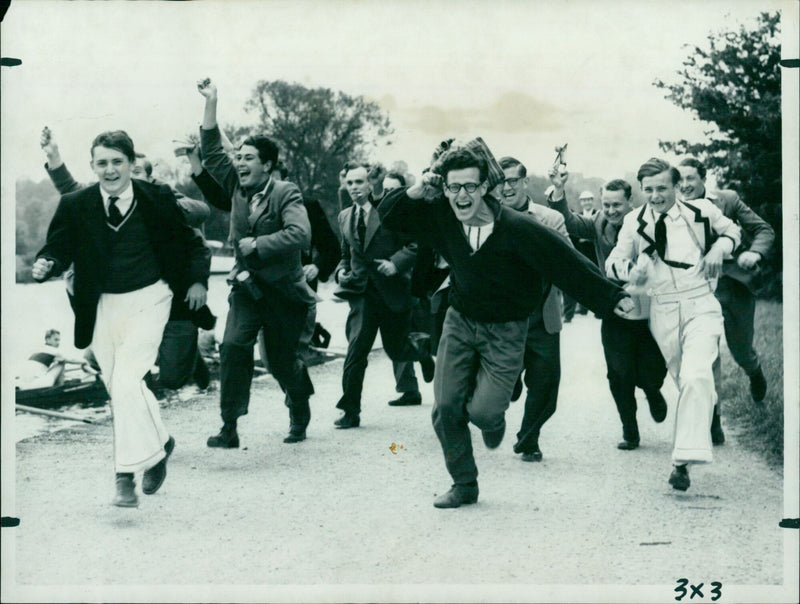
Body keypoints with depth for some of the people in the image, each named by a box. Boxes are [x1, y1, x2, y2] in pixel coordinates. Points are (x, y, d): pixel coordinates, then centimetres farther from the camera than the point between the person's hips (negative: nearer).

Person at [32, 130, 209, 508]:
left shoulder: (158, 199, -4)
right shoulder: (75, 206, -2)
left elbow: (189, 242, 6)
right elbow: (59, 247, -1)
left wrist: (197, 279, -7)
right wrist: (46, 265, -24)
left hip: (148, 300, -3)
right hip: (104, 306, 3)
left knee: (126, 380, -18)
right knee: (118, 388, 13)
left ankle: (127, 474, -8)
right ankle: (157, 444, 39)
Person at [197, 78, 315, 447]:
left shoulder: (286, 194, -10)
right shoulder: (237, 187, 6)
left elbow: (299, 235, -25)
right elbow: (211, 153, 7)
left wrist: (257, 245, -22)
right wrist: (211, 103, 0)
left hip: (282, 291, -4)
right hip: (246, 288, 4)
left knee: (282, 362, 5)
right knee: (233, 347, -17)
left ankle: (300, 415, 35)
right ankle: (229, 427, -15)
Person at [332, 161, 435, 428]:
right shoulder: (345, 217, 12)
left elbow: (415, 244, -7)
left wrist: (396, 263, -21)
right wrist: (342, 271, 5)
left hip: (393, 291, -3)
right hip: (363, 293, 3)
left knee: (396, 348, 8)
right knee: (355, 350, -10)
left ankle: (421, 355, 46)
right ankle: (350, 411, -6)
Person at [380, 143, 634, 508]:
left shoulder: (517, 228, -23)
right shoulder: (440, 216, -9)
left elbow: (567, 263, -17)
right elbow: (388, 216, 2)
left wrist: (612, 298, -15)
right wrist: (415, 192, -18)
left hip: (505, 330, -4)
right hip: (460, 320, 4)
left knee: (483, 411, -15)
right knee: (445, 409, -4)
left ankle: (493, 421, 25)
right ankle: (464, 485, 17)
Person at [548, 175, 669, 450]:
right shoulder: (599, 224, 3)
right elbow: (568, 223, -6)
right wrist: (558, 191, -18)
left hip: (649, 315, -3)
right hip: (615, 316, 3)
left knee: (651, 376, 5)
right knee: (620, 377, 3)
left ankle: (653, 393, 43)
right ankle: (630, 432, 20)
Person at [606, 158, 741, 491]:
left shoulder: (702, 211, 1)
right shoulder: (634, 222, 4)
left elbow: (733, 231, 19)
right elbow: (613, 263, 9)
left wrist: (719, 247, -4)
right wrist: (631, 269, -14)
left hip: (700, 304, -3)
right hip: (662, 310, 3)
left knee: (696, 376, -22)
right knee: (683, 380, 10)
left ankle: (685, 460, -25)